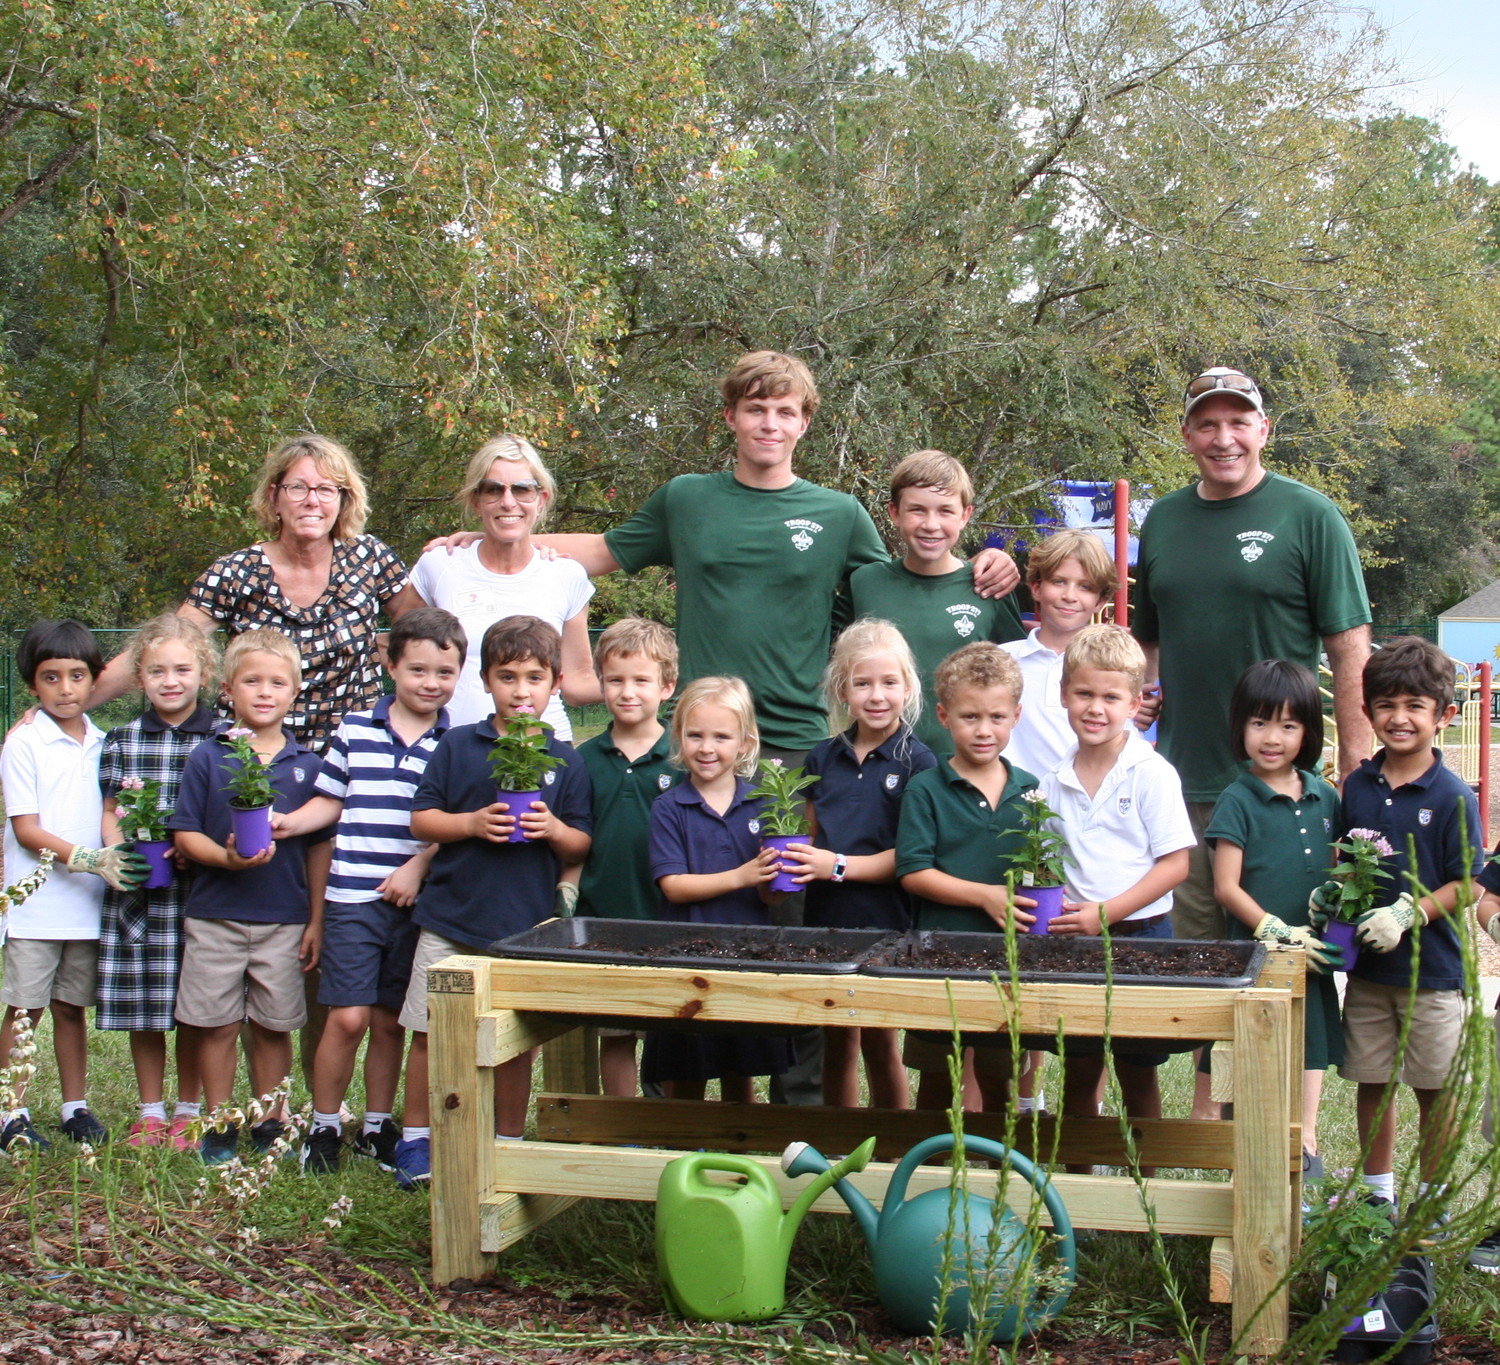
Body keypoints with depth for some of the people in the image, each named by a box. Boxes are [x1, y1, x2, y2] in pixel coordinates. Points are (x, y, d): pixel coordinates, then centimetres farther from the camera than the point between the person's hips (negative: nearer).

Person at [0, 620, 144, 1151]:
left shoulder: (102, 744, 8)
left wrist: (119, 856, -4)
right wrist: (89, 859, -21)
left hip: (88, 903, 4)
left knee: (72, 1006, 12)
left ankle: (75, 1107, 21)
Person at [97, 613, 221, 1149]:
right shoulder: (122, 741, 7)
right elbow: (109, 812, 10)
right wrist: (118, 849, -10)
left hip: (197, 889, -2)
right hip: (136, 892, 2)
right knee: (142, 1009, 7)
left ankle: (188, 1112, 19)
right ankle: (150, 1112, 21)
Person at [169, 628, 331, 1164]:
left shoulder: (307, 764, 3)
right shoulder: (207, 759, -1)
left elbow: (319, 846, 6)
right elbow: (185, 835, -2)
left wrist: (316, 919, 4)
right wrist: (226, 858, -21)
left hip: (284, 919, 1)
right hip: (214, 915, -1)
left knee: (273, 1027, 8)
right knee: (217, 1025, 5)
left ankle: (269, 1122, 21)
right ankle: (218, 1124, 18)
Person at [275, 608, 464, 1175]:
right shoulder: (354, 731, 5)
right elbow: (330, 802, 11)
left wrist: (418, 867, -11)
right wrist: (282, 824, -4)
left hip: (417, 901, 1)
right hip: (352, 897, -1)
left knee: (390, 1020, 10)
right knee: (348, 1016, -6)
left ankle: (377, 1126, 26)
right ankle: (324, 1125, 12)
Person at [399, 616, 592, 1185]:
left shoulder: (564, 760, 4)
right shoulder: (457, 746, 3)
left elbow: (581, 847, 6)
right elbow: (421, 819, 2)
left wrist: (553, 829, -15)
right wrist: (472, 823, -13)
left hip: (524, 923, 0)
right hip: (451, 918, 0)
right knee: (429, 1031, 4)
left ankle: (509, 1144, 22)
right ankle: (415, 1138, 19)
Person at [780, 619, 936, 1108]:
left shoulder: (916, 762, -7)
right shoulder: (823, 757, 9)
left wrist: (840, 865, -17)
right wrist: (795, 858, -2)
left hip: (886, 922, -4)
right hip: (827, 917, 5)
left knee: (880, 1043, 4)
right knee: (837, 1041, 12)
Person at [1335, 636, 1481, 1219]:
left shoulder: (1453, 797, -10)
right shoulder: (1356, 787, 3)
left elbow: (1466, 885, -11)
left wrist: (1408, 915, -22)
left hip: (1432, 967, -4)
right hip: (1366, 964, 4)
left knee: (1436, 1090, 6)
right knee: (1372, 1081, 12)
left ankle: (1432, 1205, 20)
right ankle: (1378, 1195, 26)